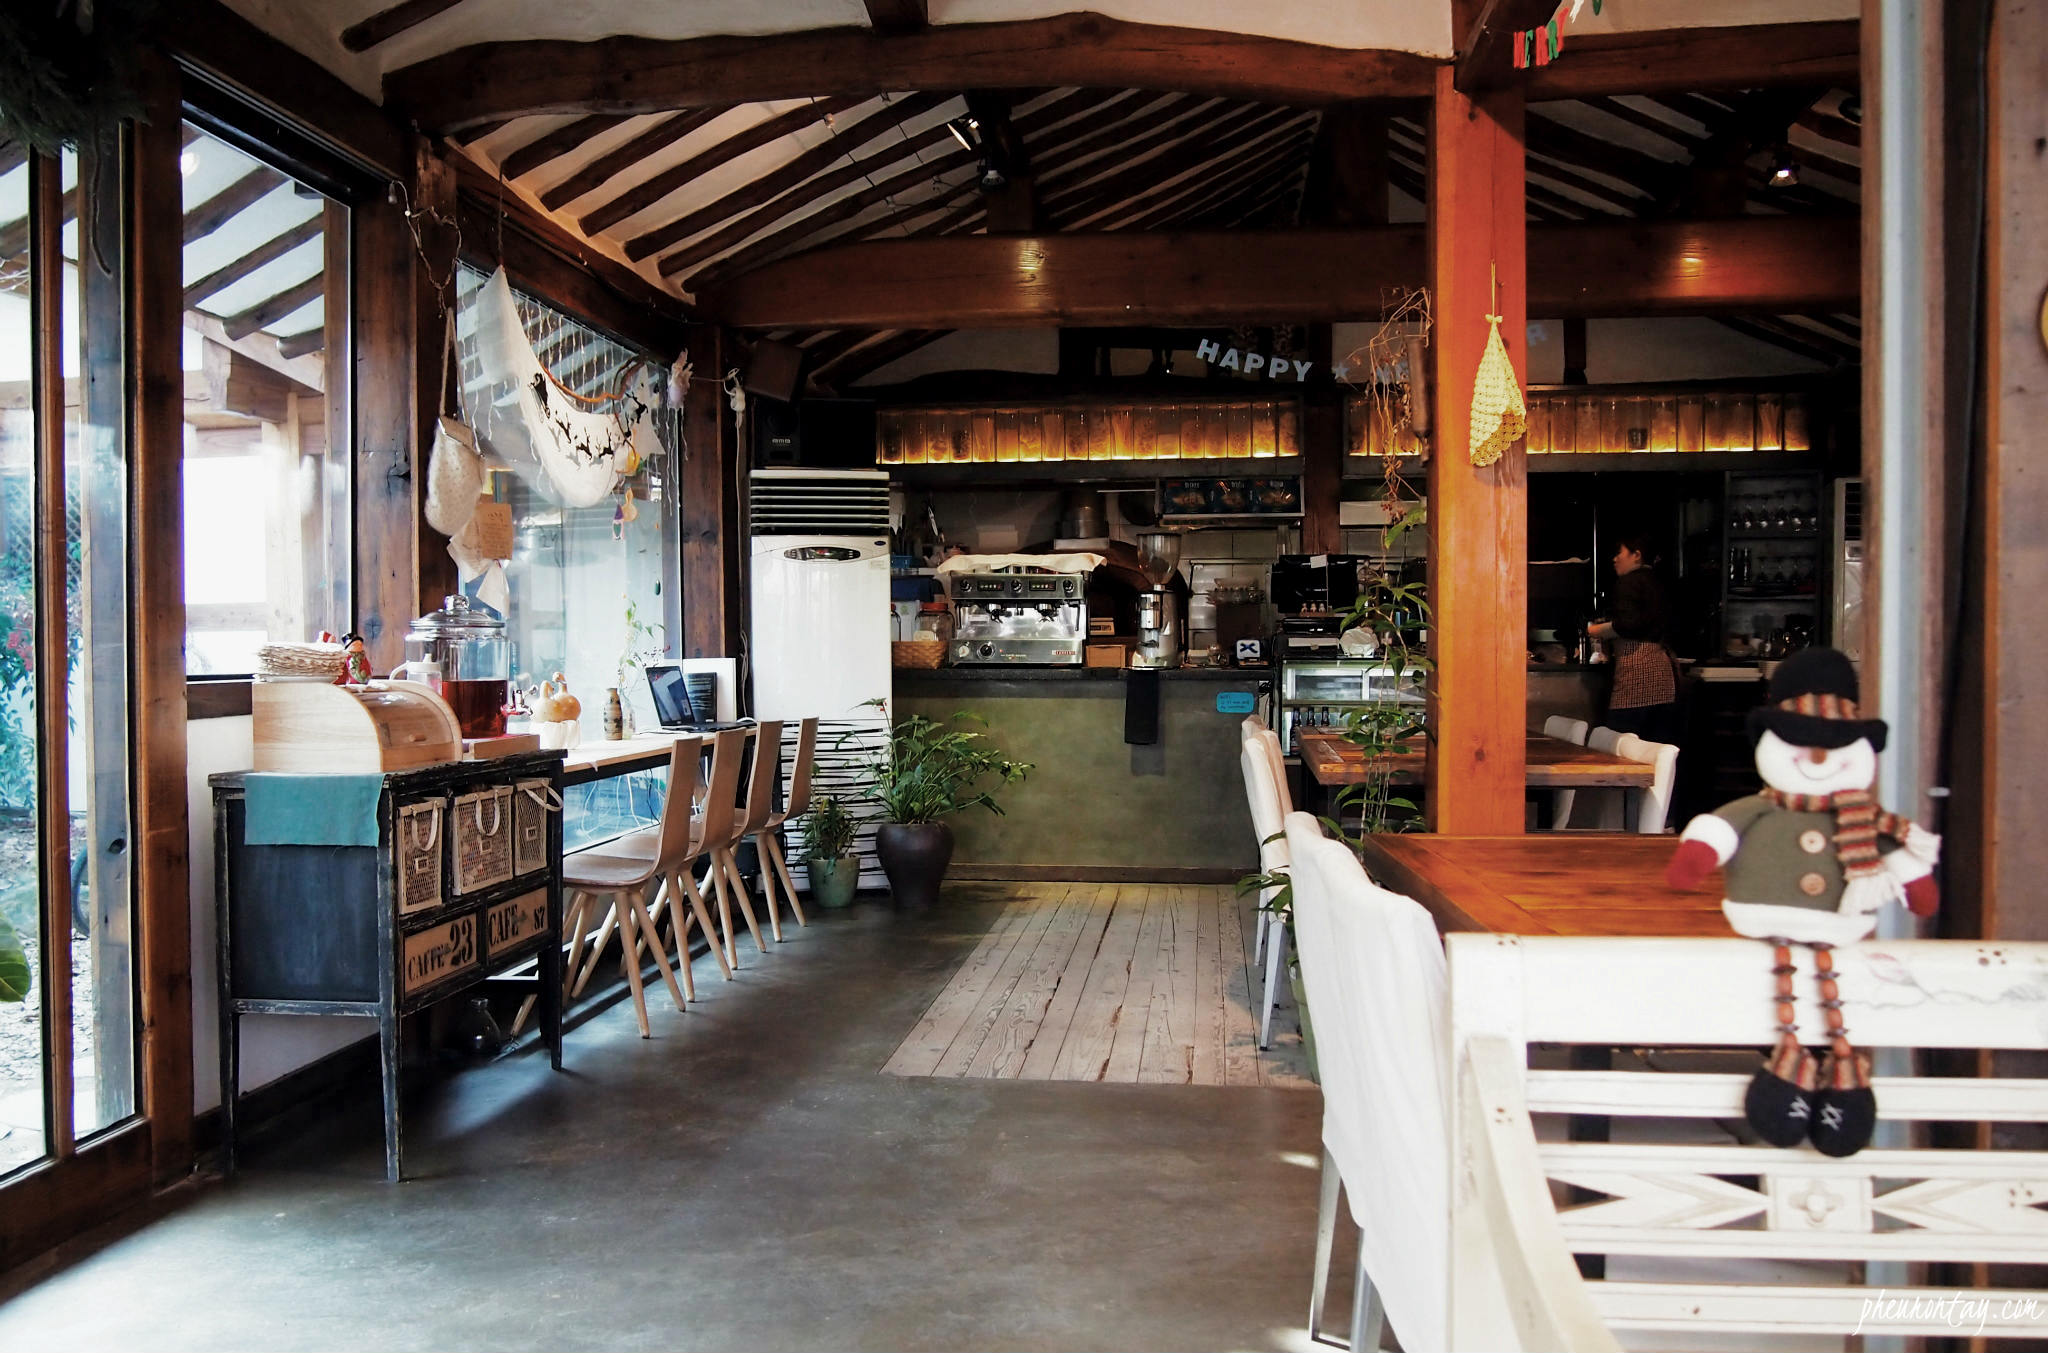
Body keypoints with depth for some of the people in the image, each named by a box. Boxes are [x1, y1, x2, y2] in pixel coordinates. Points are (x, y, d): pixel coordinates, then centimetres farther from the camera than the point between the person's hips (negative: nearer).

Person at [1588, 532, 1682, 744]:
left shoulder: (1629, 581, -2)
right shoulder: (1656, 582, 23)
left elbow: (1627, 624, -14)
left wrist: (1598, 631, 3)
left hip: (1638, 666, -9)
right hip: (1665, 666, 9)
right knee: (1661, 748, 7)